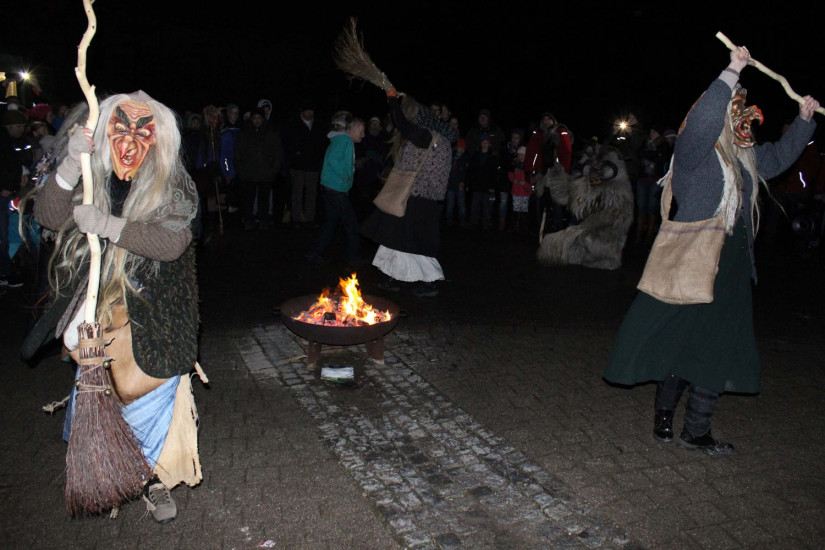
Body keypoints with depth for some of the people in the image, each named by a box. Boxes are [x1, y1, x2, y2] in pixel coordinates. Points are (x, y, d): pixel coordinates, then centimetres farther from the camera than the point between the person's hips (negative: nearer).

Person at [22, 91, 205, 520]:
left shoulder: (172, 187, -10)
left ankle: (156, 479, 26)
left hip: (150, 323, -3)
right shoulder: (92, 179, 0)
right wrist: (69, 167, -27)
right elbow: (48, 216, -12)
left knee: (149, 400, 5)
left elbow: (173, 241, -25)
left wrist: (106, 224, -29)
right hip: (97, 315, 3)